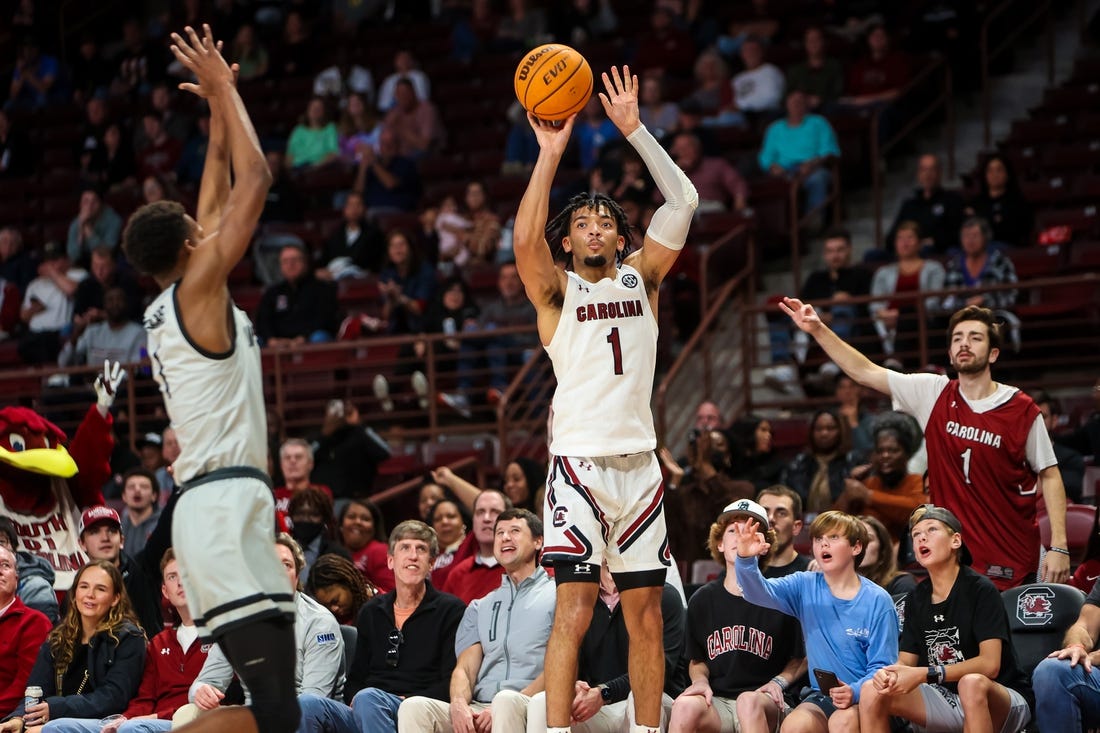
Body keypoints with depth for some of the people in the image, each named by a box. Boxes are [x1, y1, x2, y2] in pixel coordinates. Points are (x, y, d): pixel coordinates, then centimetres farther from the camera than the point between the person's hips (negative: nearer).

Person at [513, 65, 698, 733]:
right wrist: (550, 153, -19)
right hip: (581, 460, -4)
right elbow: (525, 239, -16)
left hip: (639, 462, 4)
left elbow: (684, 202, 4)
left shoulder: (640, 278, 13)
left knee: (646, 613, 6)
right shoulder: (556, 290, 5)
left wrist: (634, 130, -2)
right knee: (575, 608, -11)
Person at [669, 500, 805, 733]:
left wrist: (779, 682, -6)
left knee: (748, 701, -39)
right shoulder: (702, 600, 10)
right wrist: (700, 681, -1)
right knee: (685, 705, -33)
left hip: (767, 707, -2)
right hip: (718, 703, 2)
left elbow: (800, 659, 13)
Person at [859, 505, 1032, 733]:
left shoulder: (980, 590, -12)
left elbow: (990, 664, -21)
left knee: (972, 684, -39)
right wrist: (890, 674, -19)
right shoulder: (916, 599, 7)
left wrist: (925, 675, -28)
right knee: (872, 690, -10)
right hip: (947, 701, 6)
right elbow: (906, 663, 7)